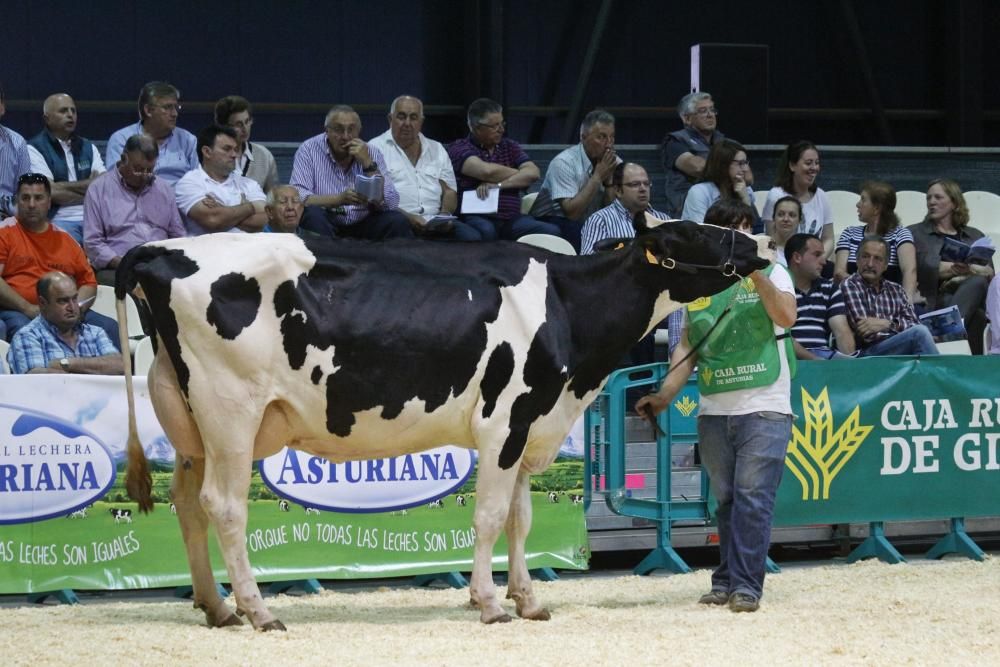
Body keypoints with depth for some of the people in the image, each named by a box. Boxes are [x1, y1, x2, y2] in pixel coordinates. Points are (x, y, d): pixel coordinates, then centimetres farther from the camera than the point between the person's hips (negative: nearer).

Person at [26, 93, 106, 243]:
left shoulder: (88, 148, 21)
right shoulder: (34, 149, 4)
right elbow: (52, 192, -9)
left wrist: (66, 186, -3)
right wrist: (87, 186, 3)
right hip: (60, 221, -5)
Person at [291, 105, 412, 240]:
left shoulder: (372, 153, 3)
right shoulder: (308, 150, -4)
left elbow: (390, 204, -7)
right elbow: (298, 197, -17)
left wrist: (368, 164, -15)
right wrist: (340, 199, -29)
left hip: (362, 225, 2)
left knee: (398, 221, -23)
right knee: (312, 215, -32)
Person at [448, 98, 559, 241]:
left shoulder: (510, 146, 19)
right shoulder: (458, 148, 4)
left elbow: (533, 173, 3)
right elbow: (486, 171, -13)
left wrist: (499, 184, -10)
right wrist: (520, 174, 4)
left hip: (511, 219, 4)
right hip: (476, 218, -4)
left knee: (551, 231, -22)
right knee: (485, 231, -40)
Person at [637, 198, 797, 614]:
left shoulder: (771, 273, 3)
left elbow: (786, 315, -16)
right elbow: (688, 347, 12)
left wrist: (755, 273, -23)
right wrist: (665, 395, 0)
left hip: (764, 408, -4)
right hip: (713, 410, 4)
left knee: (753, 497, -10)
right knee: (726, 500, 9)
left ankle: (745, 585, -11)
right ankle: (726, 581, 15)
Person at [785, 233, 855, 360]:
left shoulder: (830, 289, 19)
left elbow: (842, 331, 8)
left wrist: (848, 359, -12)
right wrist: (814, 360, -17)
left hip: (823, 354, 4)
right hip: (792, 356, -4)